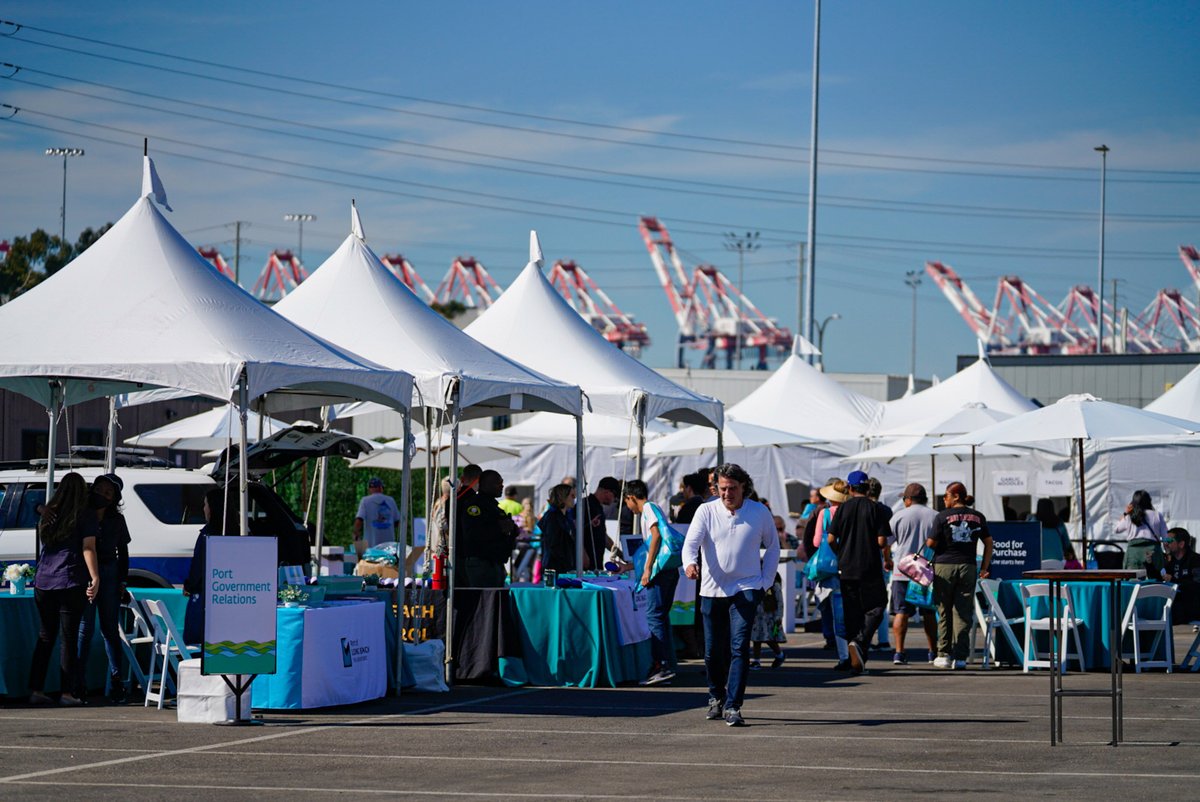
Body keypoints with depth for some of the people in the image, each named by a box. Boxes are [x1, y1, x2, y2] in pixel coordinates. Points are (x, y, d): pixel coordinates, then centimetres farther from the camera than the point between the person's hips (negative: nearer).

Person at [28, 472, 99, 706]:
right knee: (69, 637, -1)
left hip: (43, 582, 5)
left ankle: (36, 689, 8)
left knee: (45, 636, 11)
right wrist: (95, 578, -16)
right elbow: (88, 549, -12)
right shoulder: (84, 516, -4)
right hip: (71, 582, -5)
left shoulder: (48, 514, 13)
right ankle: (67, 692, -3)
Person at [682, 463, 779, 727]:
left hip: (746, 589, -1)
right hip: (713, 590, 1)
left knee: (739, 646, -14)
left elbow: (773, 547, 13)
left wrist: (765, 581, 5)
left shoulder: (759, 513, 0)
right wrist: (690, 563, -34)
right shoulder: (707, 511, -2)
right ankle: (716, 698, 32)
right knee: (713, 651, 7)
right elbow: (691, 542, -12)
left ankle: (733, 707, -14)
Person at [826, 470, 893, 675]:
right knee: (875, 607, 7)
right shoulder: (874, 508, -4)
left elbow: (831, 539, 0)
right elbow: (881, 540, -9)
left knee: (851, 612, 9)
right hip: (870, 568, -3)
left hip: (846, 568, 3)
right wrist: (887, 560, 9)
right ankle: (860, 642, -18)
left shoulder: (843, 508, 3)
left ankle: (856, 661, 8)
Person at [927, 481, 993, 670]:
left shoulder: (943, 516, -6)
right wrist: (985, 566, 14)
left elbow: (931, 543, -5)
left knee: (944, 612, 8)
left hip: (944, 565, -2)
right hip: (968, 567, 2)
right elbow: (988, 542, 8)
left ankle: (944, 654, 9)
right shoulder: (978, 517, 6)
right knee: (963, 613, 3)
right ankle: (960, 657, -2)